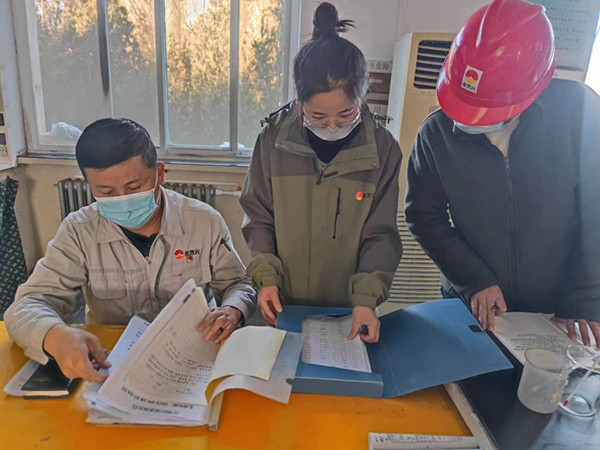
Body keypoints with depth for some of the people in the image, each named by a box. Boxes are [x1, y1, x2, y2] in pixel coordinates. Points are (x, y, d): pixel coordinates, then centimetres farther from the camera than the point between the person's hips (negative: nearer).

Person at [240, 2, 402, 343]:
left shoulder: (383, 149, -11)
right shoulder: (274, 139, -10)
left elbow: (381, 235, -8)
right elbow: (259, 218, -1)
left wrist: (366, 299, -18)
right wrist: (267, 276, -11)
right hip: (283, 305, 1)